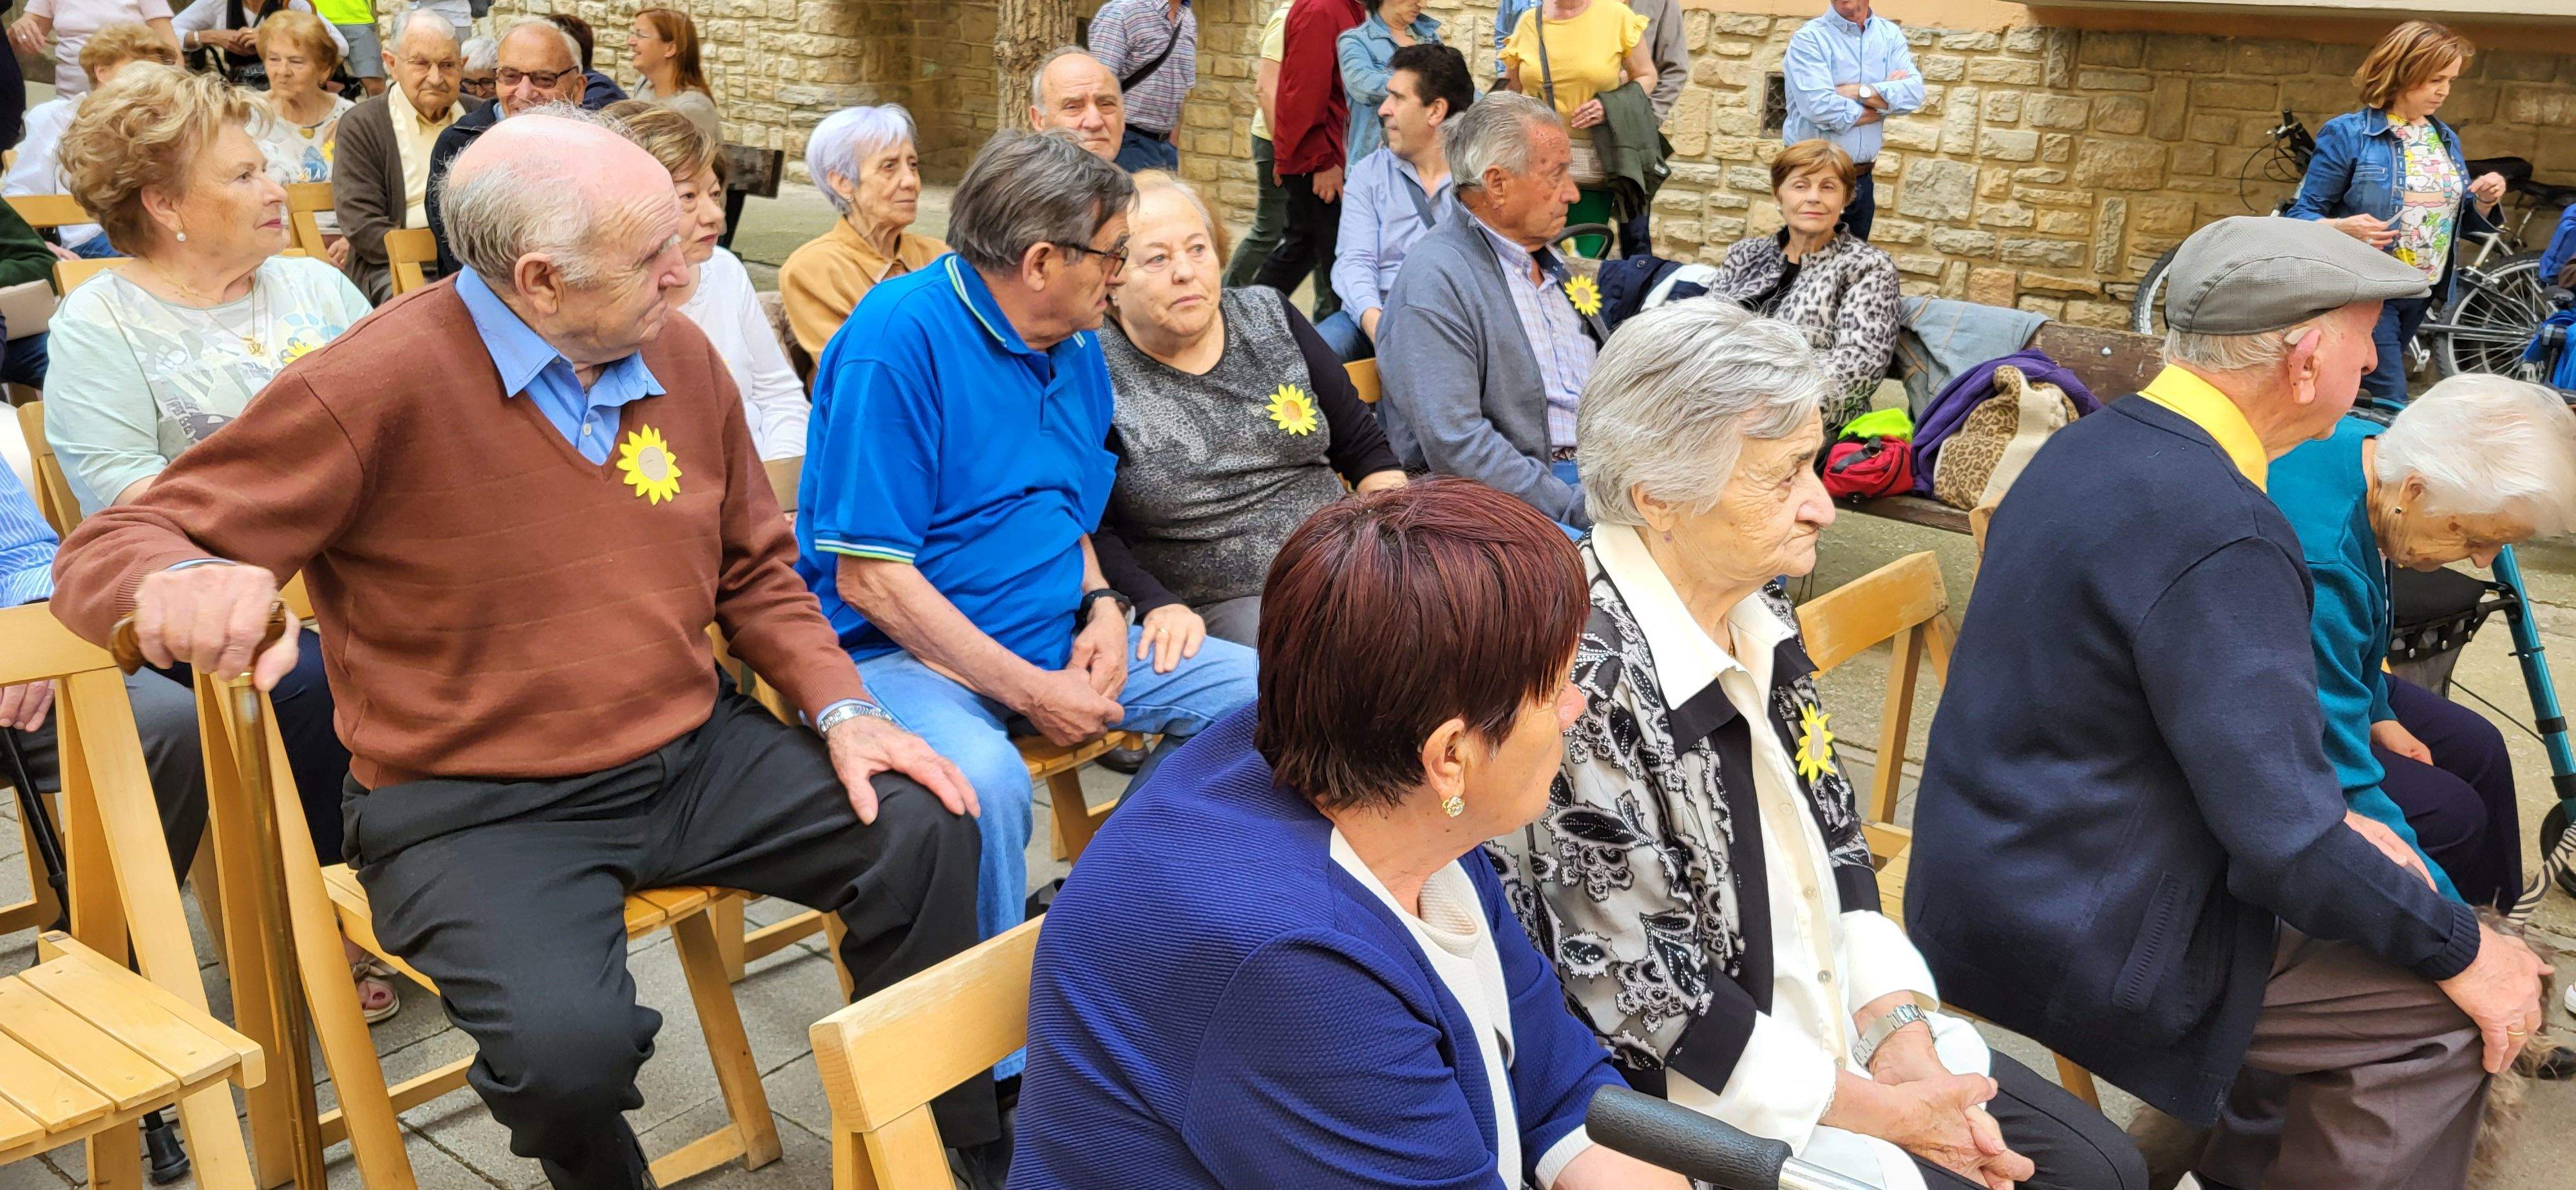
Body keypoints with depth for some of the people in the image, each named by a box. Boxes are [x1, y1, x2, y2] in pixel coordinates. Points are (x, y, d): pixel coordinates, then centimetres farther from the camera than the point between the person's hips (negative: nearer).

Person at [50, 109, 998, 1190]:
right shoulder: (375, 385, -17)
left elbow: (753, 570, 14)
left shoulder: (678, 356, 1)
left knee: (925, 834, -9)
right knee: (566, 1043, -31)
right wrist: (177, 581, -38)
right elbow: (113, 547, -13)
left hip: (692, 754, 6)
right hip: (480, 808, -5)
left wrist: (842, 707, -1)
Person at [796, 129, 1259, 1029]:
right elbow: (869, 578, -19)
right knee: (982, 780, -37)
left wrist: (1101, 607, 1)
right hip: (906, 650, -8)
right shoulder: (900, 338, -17)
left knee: (1250, 690, -3)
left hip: (1055, 641, 8)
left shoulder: (1076, 348, 9)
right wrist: (1029, 694, -20)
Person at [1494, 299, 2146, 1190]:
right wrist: (1883, 1113, -14)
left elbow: (1831, 844, 9)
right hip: (1705, 1098, -8)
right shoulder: (1587, 680, -27)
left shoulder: (1757, 614, 1)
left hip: (1839, 1031, 8)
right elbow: (1648, 1007, -22)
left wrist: (1904, 1041, -4)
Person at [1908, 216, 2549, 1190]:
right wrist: (2459, 951, -8)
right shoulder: (2222, 534, -25)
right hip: (2073, 940, -9)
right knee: (2445, 1012, 1)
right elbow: (2285, 841, -24)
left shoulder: (2090, 446, 4)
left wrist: (2328, 818, 12)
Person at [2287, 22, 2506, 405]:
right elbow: (2302, 215, -11)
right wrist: (2342, 228, -30)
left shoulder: (2447, 139, 10)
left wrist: (2485, 201, -6)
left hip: (2423, 295, 7)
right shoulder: (2347, 133, -10)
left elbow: (2462, 225, 15)